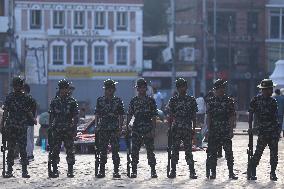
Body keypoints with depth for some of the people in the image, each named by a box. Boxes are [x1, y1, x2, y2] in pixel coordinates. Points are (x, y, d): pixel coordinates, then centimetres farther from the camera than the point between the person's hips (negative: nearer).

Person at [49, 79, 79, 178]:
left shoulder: (72, 101, 3)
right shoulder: (54, 101, 8)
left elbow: (76, 117, 2)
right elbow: (51, 116, 11)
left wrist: (74, 130, -5)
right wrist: (51, 128, 4)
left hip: (69, 131, -1)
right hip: (57, 130, 1)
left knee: (70, 151, 1)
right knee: (55, 151, -1)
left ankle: (70, 171, 8)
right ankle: (55, 170, 4)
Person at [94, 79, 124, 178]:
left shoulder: (118, 101, 5)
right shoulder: (100, 100, 9)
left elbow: (121, 116, 4)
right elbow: (97, 115, 9)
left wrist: (120, 128, -5)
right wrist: (97, 126, -1)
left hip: (114, 130, -1)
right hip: (103, 129, 1)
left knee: (115, 151, -4)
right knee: (102, 151, 3)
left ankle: (116, 171, 0)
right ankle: (102, 171, 8)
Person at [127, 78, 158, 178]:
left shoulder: (151, 101, 4)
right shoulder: (133, 101, 10)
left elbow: (154, 117, 1)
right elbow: (129, 115, 9)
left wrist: (153, 130, -7)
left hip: (148, 130, -2)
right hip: (136, 129, 2)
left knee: (150, 150, 0)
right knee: (134, 150, -1)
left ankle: (153, 171, 5)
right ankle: (134, 171, 5)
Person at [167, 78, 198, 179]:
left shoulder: (191, 100, 6)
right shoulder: (173, 100, 7)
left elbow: (194, 117, 8)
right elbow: (171, 116, 9)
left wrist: (194, 129, 2)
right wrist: (169, 128, 0)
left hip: (188, 129, -1)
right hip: (176, 129, 1)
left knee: (188, 151, -3)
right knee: (175, 150, 3)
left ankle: (192, 172, -2)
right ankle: (173, 171, 9)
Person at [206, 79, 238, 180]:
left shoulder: (229, 101, 2)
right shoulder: (211, 101, 7)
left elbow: (231, 117, 1)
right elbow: (209, 117, 8)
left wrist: (231, 130, -6)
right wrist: (209, 130, 1)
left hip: (226, 131, -2)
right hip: (214, 131, 2)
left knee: (229, 152, -4)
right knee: (213, 152, 3)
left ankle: (231, 172, 1)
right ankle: (213, 172, 10)